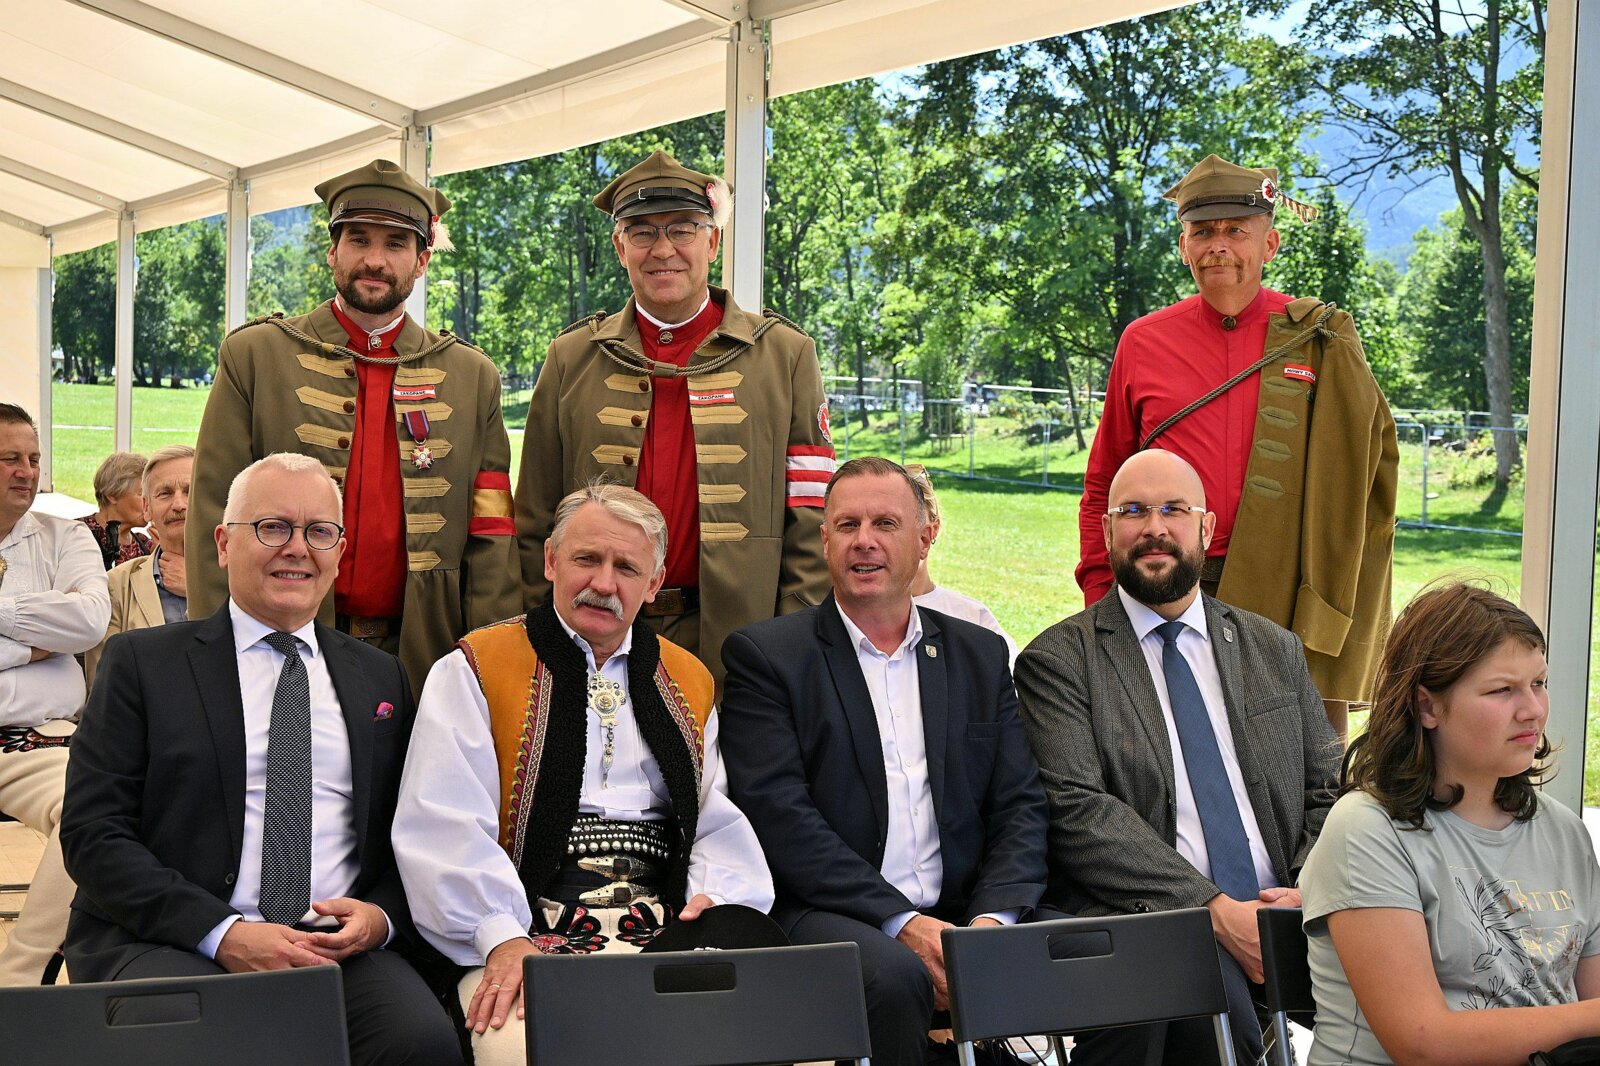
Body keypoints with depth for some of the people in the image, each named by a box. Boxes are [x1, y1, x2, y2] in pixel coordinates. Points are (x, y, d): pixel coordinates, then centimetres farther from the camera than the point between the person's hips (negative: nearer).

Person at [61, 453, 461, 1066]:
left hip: (344, 946, 3)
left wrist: (380, 917, -7)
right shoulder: (142, 662, 8)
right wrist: (223, 933, -14)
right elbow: (93, 833, -1)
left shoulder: (380, 678, 18)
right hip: (169, 942, -2)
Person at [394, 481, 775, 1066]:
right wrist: (501, 938, -18)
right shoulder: (473, 671, 7)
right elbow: (445, 825, -5)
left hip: (668, 923, 4)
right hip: (530, 922, -3)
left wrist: (717, 894, -4)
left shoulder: (688, 682, 21)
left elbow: (718, 820, 18)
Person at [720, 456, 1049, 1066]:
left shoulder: (981, 655, 17)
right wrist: (901, 922, -17)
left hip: (963, 919, 4)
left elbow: (1020, 807, 11)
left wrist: (994, 918, -9)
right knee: (894, 973, -36)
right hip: (828, 914, -3)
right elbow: (778, 815, -8)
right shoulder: (766, 655, 3)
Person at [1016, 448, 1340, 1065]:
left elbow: (1331, 790, 16)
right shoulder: (1058, 661, 4)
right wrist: (1217, 910, -18)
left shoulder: (1276, 651, 20)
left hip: (1281, 913, 5)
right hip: (1147, 922, -4)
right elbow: (1079, 811, -9)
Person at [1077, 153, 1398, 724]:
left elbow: (1363, 475, 4)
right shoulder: (1143, 342, 9)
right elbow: (1103, 487, 15)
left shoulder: (1321, 340, 4)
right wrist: (1099, 598, 7)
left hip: (1283, 598, -1)